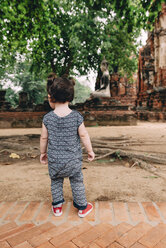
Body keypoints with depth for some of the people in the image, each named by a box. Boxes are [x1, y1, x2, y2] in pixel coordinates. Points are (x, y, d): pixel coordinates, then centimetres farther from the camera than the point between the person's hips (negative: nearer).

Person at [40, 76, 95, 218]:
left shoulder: (47, 118, -12)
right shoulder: (77, 116, -14)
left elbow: (44, 138, -2)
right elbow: (84, 135, -7)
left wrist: (43, 153, 15)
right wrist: (90, 150, 8)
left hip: (54, 159, 1)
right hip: (73, 159, -1)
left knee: (56, 182, 22)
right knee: (77, 182, 17)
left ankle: (57, 207, 37)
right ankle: (82, 207, 33)